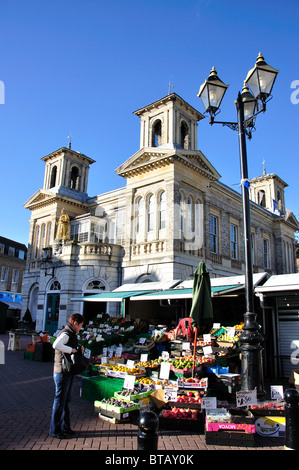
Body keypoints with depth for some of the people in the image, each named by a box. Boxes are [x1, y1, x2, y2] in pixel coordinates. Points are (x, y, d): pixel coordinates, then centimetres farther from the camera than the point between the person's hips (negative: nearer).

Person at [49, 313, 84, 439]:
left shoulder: (72, 334, 13)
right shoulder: (65, 334, -19)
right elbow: (56, 345, -38)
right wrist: (71, 350, -30)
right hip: (62, 372, -10)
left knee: (66, 400, 17)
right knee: (60, 401, 1)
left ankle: (65, 426, 29)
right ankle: (55, 430, 13)